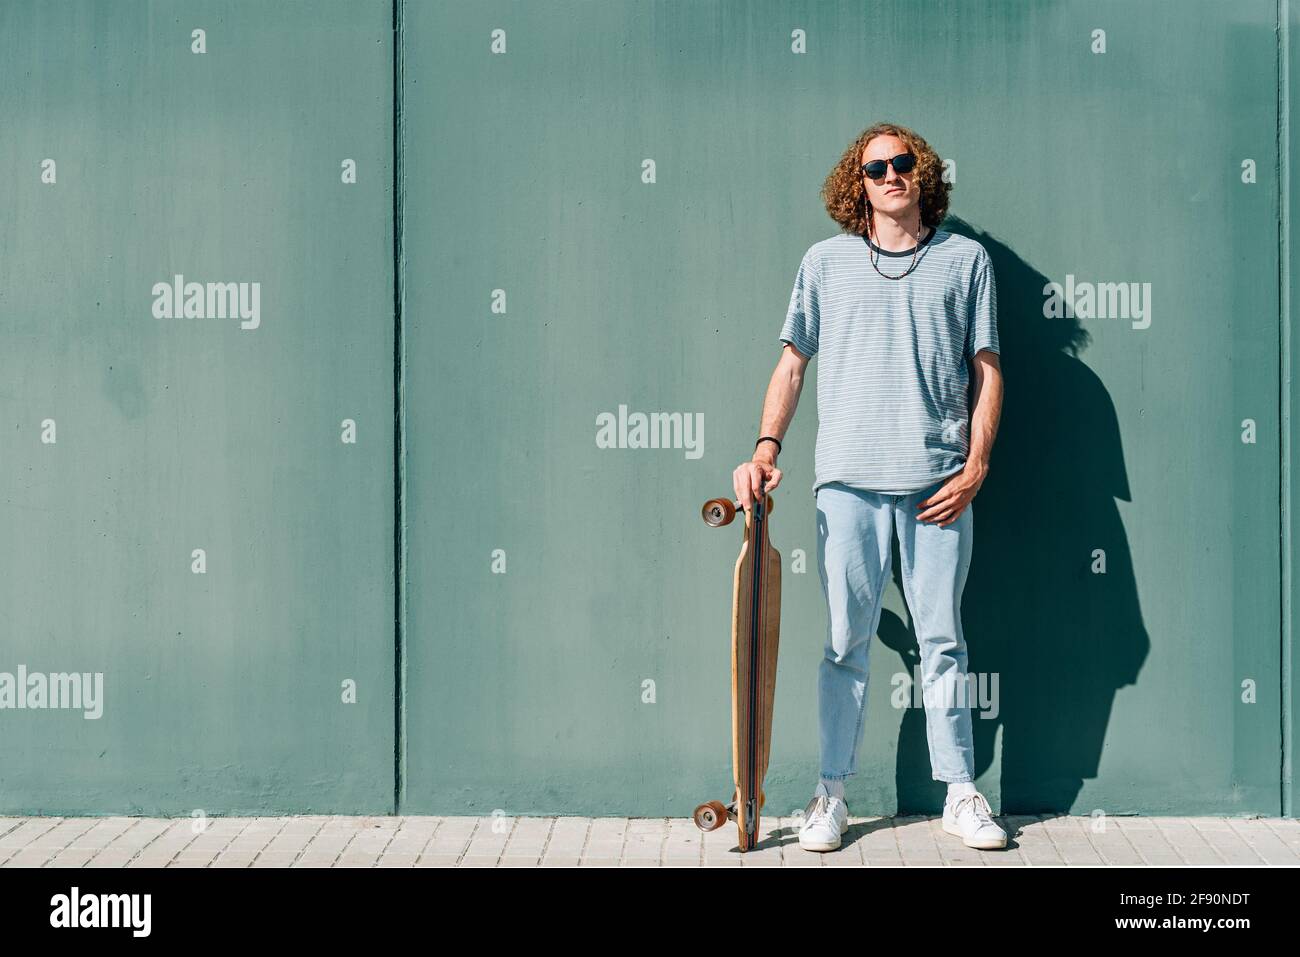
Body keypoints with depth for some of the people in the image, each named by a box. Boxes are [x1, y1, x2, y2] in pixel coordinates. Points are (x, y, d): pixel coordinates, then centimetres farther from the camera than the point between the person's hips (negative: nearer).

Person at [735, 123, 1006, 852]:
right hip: (848, 479, 0)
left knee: (943, 641, 5)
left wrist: (976, 465, -1)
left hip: (938, 483, 0)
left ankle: (962, 795, 14)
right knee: (846, 641, 3)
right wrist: (767, 448, 0)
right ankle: (833, 794, 12)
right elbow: (793, 363, 12)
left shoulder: (966, 259, 10)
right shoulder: (827, 262, 12)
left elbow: (988, 371, 8)